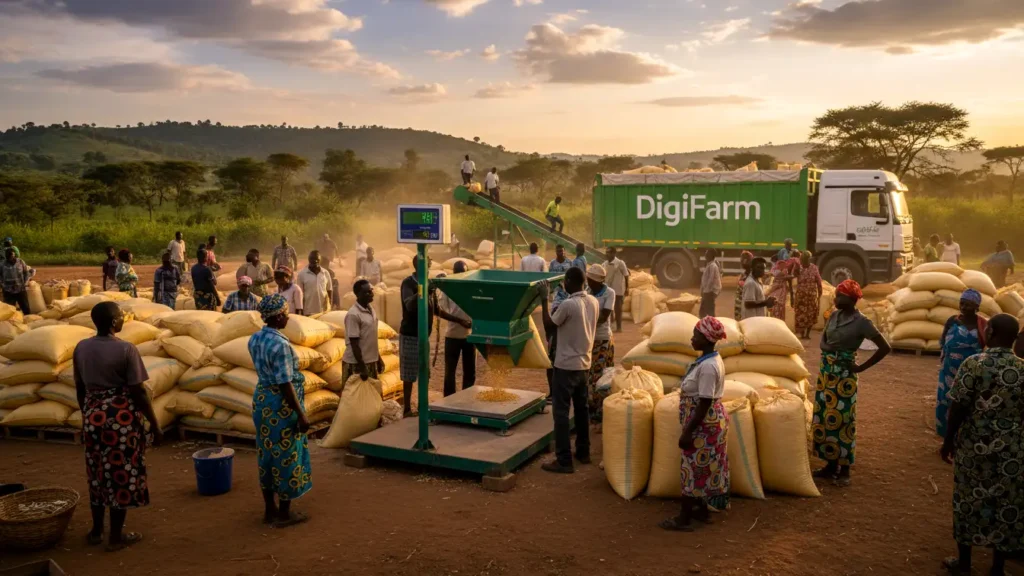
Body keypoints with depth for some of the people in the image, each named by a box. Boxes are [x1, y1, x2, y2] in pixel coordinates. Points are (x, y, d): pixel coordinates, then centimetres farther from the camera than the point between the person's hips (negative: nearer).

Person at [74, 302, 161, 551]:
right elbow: (139, 392, -16)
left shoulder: (81, 348, 1)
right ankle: (116, 536, 15)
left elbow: (80, 389, 9)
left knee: (98, 474, 19)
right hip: (122, 418, -6)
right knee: (121, 475, 6)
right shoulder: (126, 349, -17)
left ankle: (96, 531, 30)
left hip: (93, 416, 6)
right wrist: (155, 425, -8)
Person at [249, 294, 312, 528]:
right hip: (281, 404, -9)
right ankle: (284, 514, 16)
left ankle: (269, 509, 29)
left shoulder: (255, 339, 2)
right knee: (286, 457, 5)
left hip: (261, 400, 9)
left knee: (267, 455, 17)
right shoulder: (279, 344, -25)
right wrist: (301, 414, -17)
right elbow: (285, 384, -24)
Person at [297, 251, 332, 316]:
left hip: (324, 311, 3)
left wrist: (330, 308, 8)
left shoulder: (325, 273, 4)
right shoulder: (302, 274, -3)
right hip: (308, 312, -2)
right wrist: (301, 312, -2)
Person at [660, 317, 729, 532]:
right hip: (710, 422, 10)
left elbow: (704, 403, -25)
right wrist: (690, 428, 21)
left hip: (704, 424, -10)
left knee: (694, 468, -1)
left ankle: (684, 518, 7)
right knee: (703, 469, 18)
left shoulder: (708, 366, -25)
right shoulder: (711, 360, 7)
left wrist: (687, 431, -21)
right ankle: (702, 509, 30)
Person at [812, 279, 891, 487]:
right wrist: (826, 351, 1)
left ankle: (844, 470, 9)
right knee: (823, 418, 10)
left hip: (844, 375, -7)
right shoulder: (834, 316, 6)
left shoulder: (861, 322, -13)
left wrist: (862, 367, -9)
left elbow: (885, 347, -12)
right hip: (826, 371, 7)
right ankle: (831, 464, 21)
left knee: (842, 420, -2)